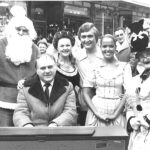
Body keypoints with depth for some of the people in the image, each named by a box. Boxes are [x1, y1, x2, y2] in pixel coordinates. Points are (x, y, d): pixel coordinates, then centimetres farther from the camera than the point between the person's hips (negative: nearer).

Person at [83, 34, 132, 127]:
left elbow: (127, 93, -3)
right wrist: (97, 113, -8)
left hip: (117, 113, 0)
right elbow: (86, 93, 2)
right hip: (97, 110, 0)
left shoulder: (124, 66, 2)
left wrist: (115, 114, -10)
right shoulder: (95, 66, 2)